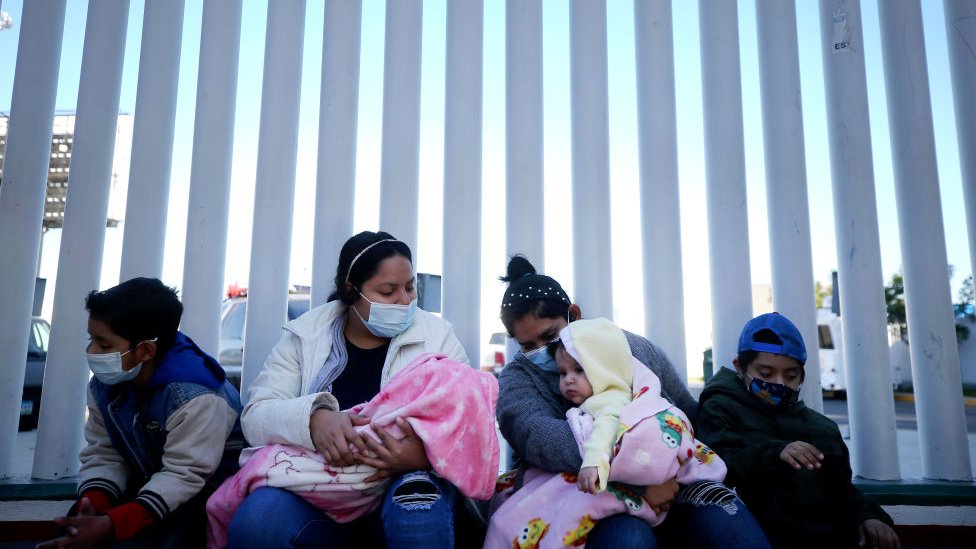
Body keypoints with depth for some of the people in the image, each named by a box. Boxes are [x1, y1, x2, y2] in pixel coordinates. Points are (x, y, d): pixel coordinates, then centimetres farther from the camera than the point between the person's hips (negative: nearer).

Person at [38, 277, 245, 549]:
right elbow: (103, 455, 0)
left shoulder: (196, 397, -29)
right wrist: (93, 506, -22)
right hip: (147, 484, 7)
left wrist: (111, 525, -37)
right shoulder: (104, 384, -1)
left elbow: (184, 477, -30)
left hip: (205, 493, -7)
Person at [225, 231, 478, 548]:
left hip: (407, 481, -1)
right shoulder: (304, 336, 5)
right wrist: (312, 419, -26)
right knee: (256, 522, -27)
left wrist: (428, 450, -28)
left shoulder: (437, 336, 3)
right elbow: (256, 416, -3)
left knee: (418, 510, -35)